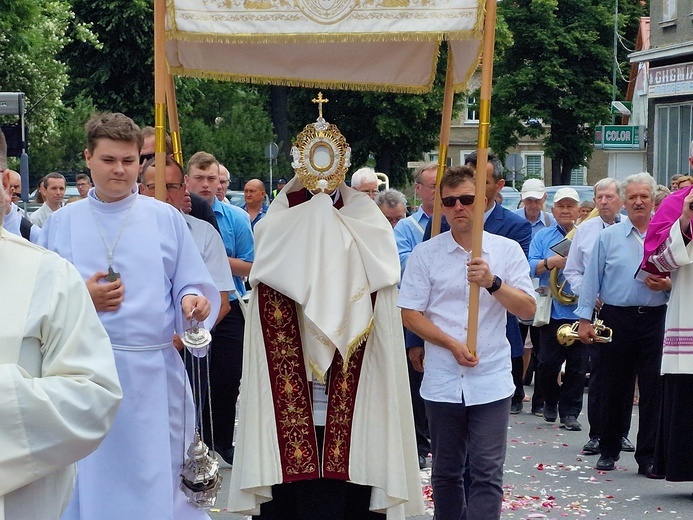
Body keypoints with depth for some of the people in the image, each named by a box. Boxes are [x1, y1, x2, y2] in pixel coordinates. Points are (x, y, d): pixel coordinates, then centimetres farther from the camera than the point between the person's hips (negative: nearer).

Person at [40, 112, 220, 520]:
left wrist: (193, 302, -17)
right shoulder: (61, 224, 7)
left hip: (154, 375, 0)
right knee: (88, 483, 3)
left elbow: (194, 287, 5)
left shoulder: (166, 219, 6)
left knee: (156, 483, 2)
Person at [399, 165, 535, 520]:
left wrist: (493, 283, -19)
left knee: (487, 474, -7)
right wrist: (452, 344, -11)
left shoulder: (507, 250, 3)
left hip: (491, 381, -1)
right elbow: (409, 314, 1)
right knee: (445, 473, 11)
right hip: (442, 381, 1)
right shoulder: (425, 254, 3)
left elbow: (528, 309, -2)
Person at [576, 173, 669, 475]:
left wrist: (667, 285, -12)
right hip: (617, 319, 0)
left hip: (655, 319, 0)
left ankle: (647, 457, 4)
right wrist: (584, 319, 1)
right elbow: (591, 280, 7)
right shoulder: (608, 237, 8)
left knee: (653, 390, -2)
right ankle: (608, 452, 19)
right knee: (613, 390, 6)